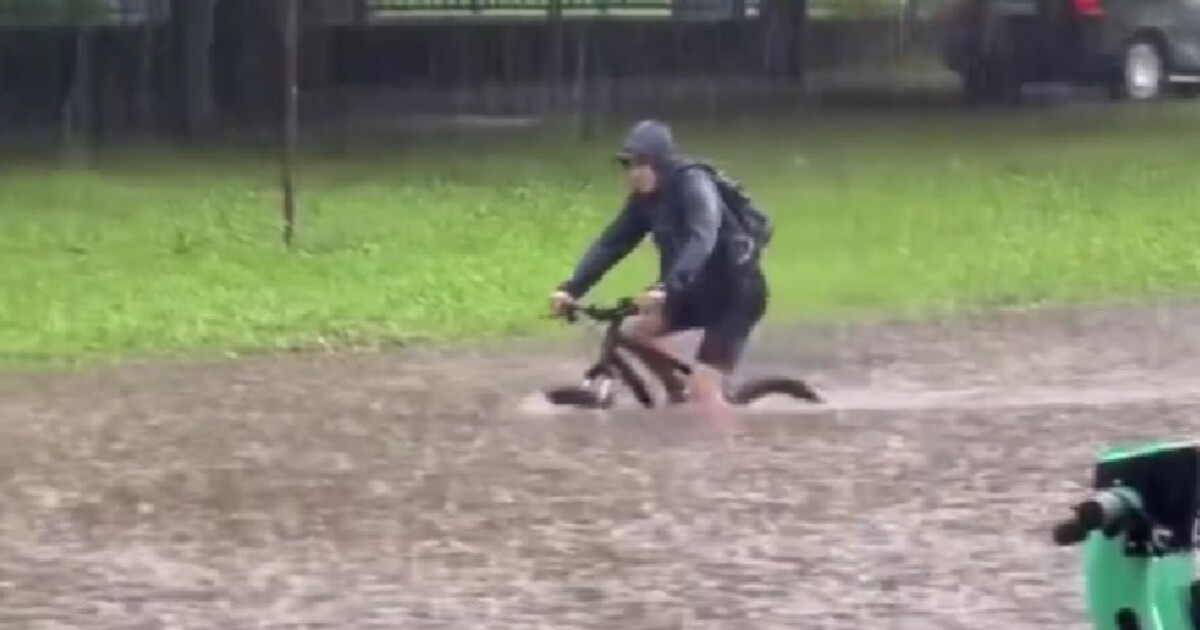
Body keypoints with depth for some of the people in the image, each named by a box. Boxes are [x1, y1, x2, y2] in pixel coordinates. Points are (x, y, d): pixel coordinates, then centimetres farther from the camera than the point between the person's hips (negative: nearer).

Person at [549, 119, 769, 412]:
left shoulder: (695, 186, -24)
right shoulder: (644, 198, -1)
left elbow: (701, 241, -39)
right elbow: (611, 243, -3)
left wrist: (666, 289, -53)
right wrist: (571, 289, -17)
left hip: (735, 292, -8)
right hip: (700, 290, 8)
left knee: (703, 393, -16)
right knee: (633, 330, -2)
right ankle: (678, 393, 18)